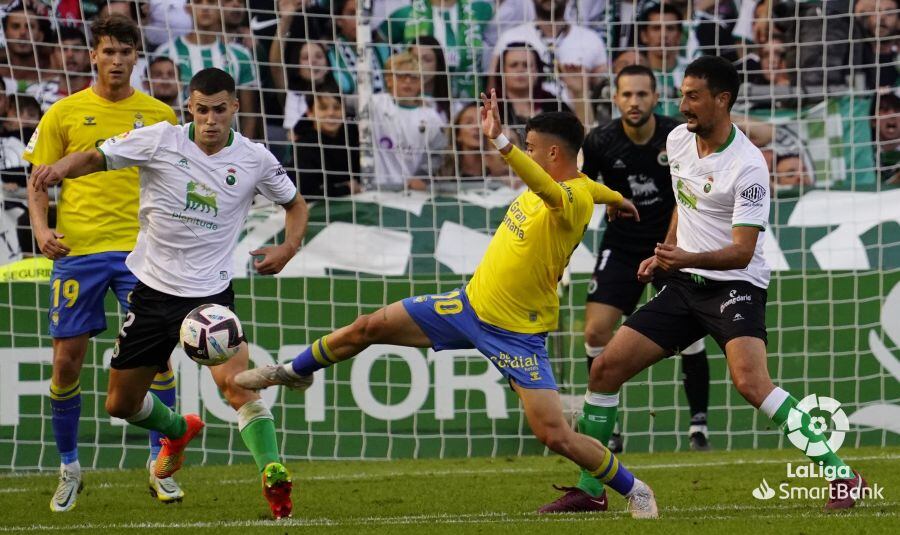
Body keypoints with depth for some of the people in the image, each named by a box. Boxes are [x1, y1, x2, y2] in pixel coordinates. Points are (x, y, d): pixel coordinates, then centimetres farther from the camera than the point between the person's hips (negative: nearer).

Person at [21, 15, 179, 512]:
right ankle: (69, 469, 16)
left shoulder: (159, 115, 7)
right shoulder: (65, 113, 5)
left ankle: (160, 466, 1)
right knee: (66, 360, 0)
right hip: (76, 248, 0)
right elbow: (39, 181, 9)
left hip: (140, 248, 0)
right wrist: (41, 228, -7)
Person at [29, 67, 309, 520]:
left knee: (238, 385, -26)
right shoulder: (159, 141, -8)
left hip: (210, 292, -2)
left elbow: (295, 204, 13)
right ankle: (178, 431, 43)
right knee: (120, 404, 12)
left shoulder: (254, 160, -5)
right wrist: (62, 167, -24)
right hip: (153, 291, 2)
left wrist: (288, 248, -7)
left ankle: (274, 478, -26)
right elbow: (95, 158, -1)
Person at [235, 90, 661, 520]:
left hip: (516, 334, -8)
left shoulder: (576, 198, -25)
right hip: (470, 303, 8)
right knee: (369, 328, 9)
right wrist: (616, 198, 49)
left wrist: (499, 140, -62)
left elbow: (551, 192, -50)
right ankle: (295, 372, 35)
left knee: (554, 435, -14)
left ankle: (634, 491, 9)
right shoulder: (561, 183, 1)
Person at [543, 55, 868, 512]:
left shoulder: (747, 166, -19)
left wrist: (688, 259, -38)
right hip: (685, 286, 8)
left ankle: (840, 475, -22)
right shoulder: (677, 141, 3)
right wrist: (666, 256, 20)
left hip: (735, 286, -8)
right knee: (605, 368, 1)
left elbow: (742, 252, -23)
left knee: (750, 381, -30)